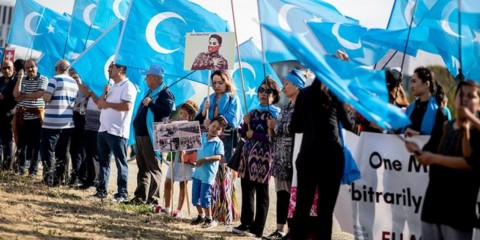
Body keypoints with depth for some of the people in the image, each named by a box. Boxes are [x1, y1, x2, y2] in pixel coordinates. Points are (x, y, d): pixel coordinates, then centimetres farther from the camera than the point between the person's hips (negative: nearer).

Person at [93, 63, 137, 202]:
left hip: (117, 131, -9)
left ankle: (122, 193, -3)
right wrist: (104, 94, 2)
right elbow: (100, 105, 20)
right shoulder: (112, 87, 21)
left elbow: (127, 106, -20)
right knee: (103, 161, 11)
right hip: (103, 129, 9)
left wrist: (108, 104, -12)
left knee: (120, 162, -5)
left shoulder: (128, 87, -8)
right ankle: (101, 190, 17)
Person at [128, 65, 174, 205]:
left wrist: (150, 104, -23)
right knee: (142, 167, 13)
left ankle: (153, 199, -5)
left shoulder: (165, 93, -10)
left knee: (154, 168, -6)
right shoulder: (150, 92, 20)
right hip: (141, 134, 10)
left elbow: (168, 111, -25)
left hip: (152, 136, -10)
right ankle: (140, 197, 18)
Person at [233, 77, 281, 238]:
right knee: (246, 189, 8)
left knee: (261, 192, -2)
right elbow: (243, 134, 16)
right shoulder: (253, 112, 17)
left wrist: (254, 135, -11)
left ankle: (257, 228, -1)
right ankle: (246, 223, 16)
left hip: (263, 155, -7)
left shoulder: (275, 113, -2)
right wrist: (245, 123, -2)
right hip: (248, 153, 7)